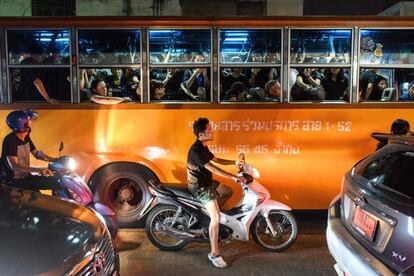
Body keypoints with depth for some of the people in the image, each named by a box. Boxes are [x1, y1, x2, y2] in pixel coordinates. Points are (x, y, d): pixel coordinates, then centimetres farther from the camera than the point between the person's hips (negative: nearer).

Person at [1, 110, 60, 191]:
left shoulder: (26, 137, 5)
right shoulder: (10, 140, -22)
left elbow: (36, 153, 13)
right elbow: (14, 166, -30)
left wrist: (56, 160, -1)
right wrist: (39, 170, -39)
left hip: (26, 176, 9)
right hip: (17, 180, -9)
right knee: (55, 182, -19)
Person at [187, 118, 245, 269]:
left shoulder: (203, 147, 6)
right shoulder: (196, 150, -27)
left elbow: (216, 160, 19)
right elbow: (213, 168, -32)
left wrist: (235, 162, 11)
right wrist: (234, 177, -33)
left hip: (208, 182, 10)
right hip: (200, 187, -10)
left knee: (228, 192, 23)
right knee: (216, 218, -17)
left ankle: (210, 213, 24)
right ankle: (214, 254, -9)